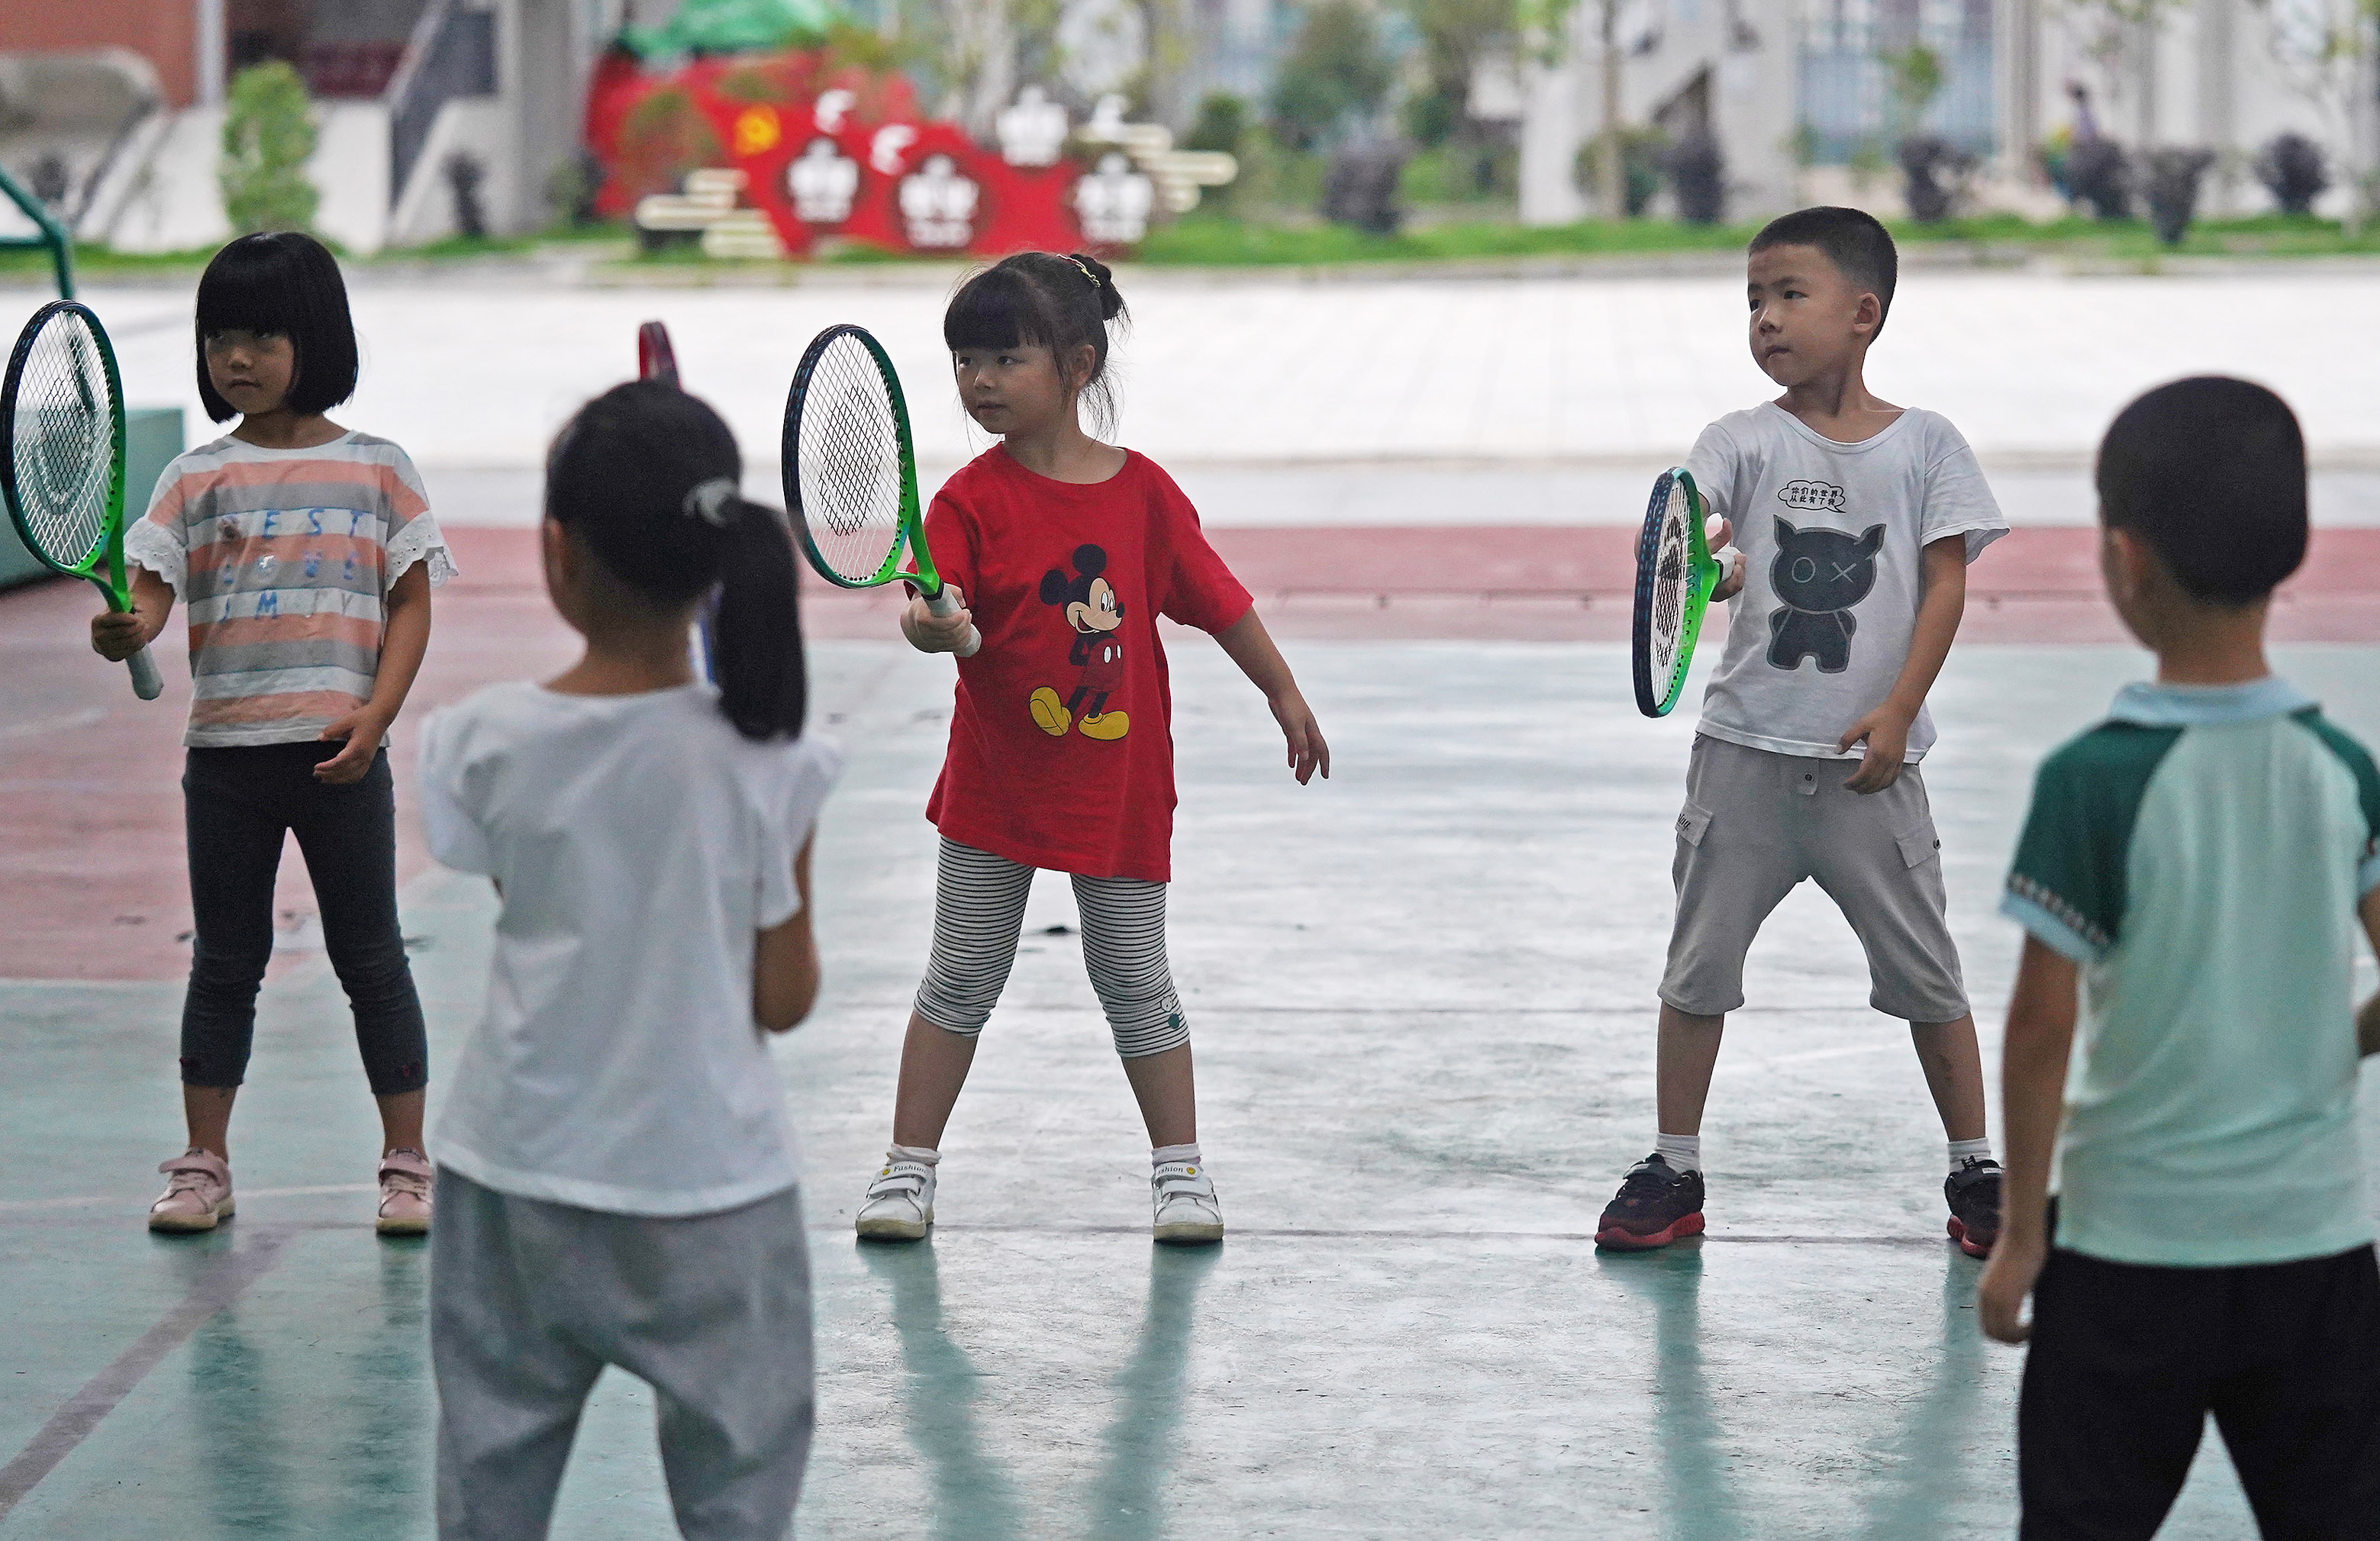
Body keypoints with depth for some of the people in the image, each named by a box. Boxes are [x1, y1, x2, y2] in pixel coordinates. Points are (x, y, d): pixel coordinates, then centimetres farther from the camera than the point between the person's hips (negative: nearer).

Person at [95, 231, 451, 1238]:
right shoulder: (198, 479, 6)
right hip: (225, 749, 2)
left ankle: (407, 1164, 13)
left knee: (369, 956, 5)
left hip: (340, 753, -1)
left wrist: (375, 714, -10)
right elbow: (150, 590, -3)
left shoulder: (376, 469, 3)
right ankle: (203, 1167, 16)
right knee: (225, 960, 9)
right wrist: (123, 633, -26)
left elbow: (411, 602, 2)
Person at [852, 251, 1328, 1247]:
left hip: (1120, 782, 1)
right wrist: (935, 628, -44)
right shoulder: (973, 499, -8)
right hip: (994, 786, 0)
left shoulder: (1142, 491, -2)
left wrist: (1282, 692, 15)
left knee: (1134, 977, 9)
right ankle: (909, 1166, 15)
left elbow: (1215, 598, 8)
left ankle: (1179, 1167, 21)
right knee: (961, 977, 7)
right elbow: (930, 609, -21)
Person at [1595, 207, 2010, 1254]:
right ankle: (1673, 1172, 15)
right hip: (1746, 747, 1)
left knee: (1925, 971, 4)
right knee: (1699, 962, 5)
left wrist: (1896, 713, -11)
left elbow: (1946, 585, -2)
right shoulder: (1745, 442, 2)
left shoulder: (1925, 444, 2)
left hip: (1871, 761, -1)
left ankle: (1975, 1171, 16)